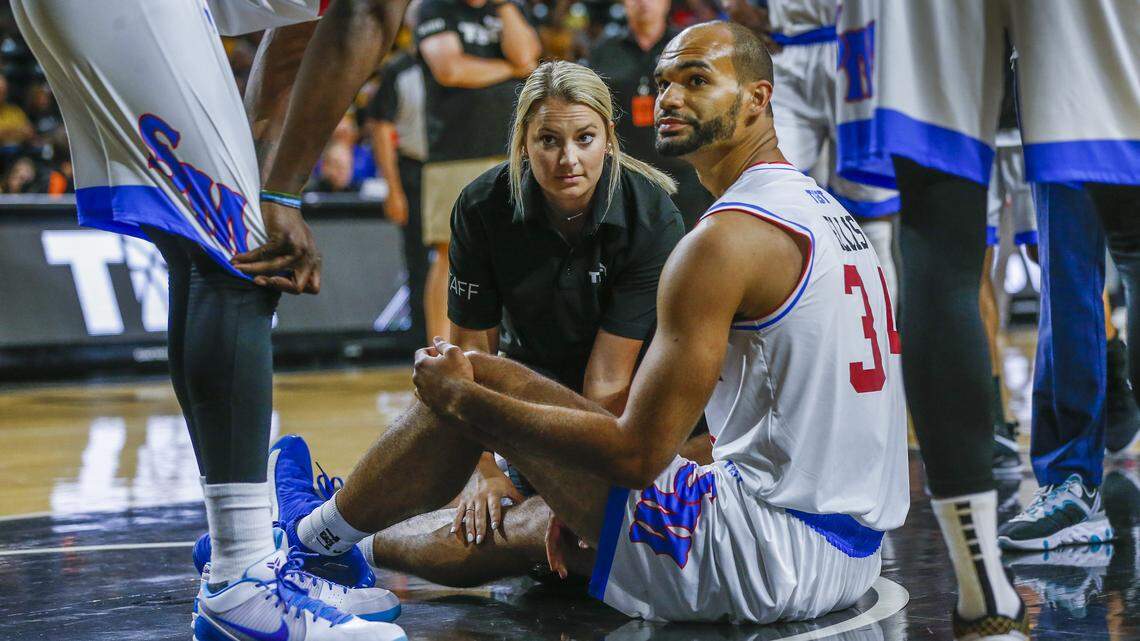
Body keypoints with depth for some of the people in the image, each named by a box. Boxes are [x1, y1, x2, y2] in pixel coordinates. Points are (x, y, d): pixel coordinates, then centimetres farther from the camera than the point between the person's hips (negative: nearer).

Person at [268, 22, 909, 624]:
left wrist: (463, 398, -7)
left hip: (773, 552, -9)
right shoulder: (825, 207, 16)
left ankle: (318, 534, 23)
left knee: (477, 382, 1)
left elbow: (639, 453, -19)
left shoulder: (727, 239, -16)